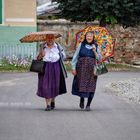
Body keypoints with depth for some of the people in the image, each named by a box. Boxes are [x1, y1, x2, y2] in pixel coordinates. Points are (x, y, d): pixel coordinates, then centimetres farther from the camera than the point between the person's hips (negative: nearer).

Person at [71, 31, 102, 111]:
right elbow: (75, 56, 4)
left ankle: (88, 105, 9)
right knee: (81, 85, -2)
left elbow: (100, 59, 5)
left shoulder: (95, 46, 7)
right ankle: (82, 99, 27)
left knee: (91, 86, -2)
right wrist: (73, 68, -1)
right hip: (82, 68, -1)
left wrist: (95, 51, -9)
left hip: (91, 69, 1)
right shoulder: (81, 45, 3)